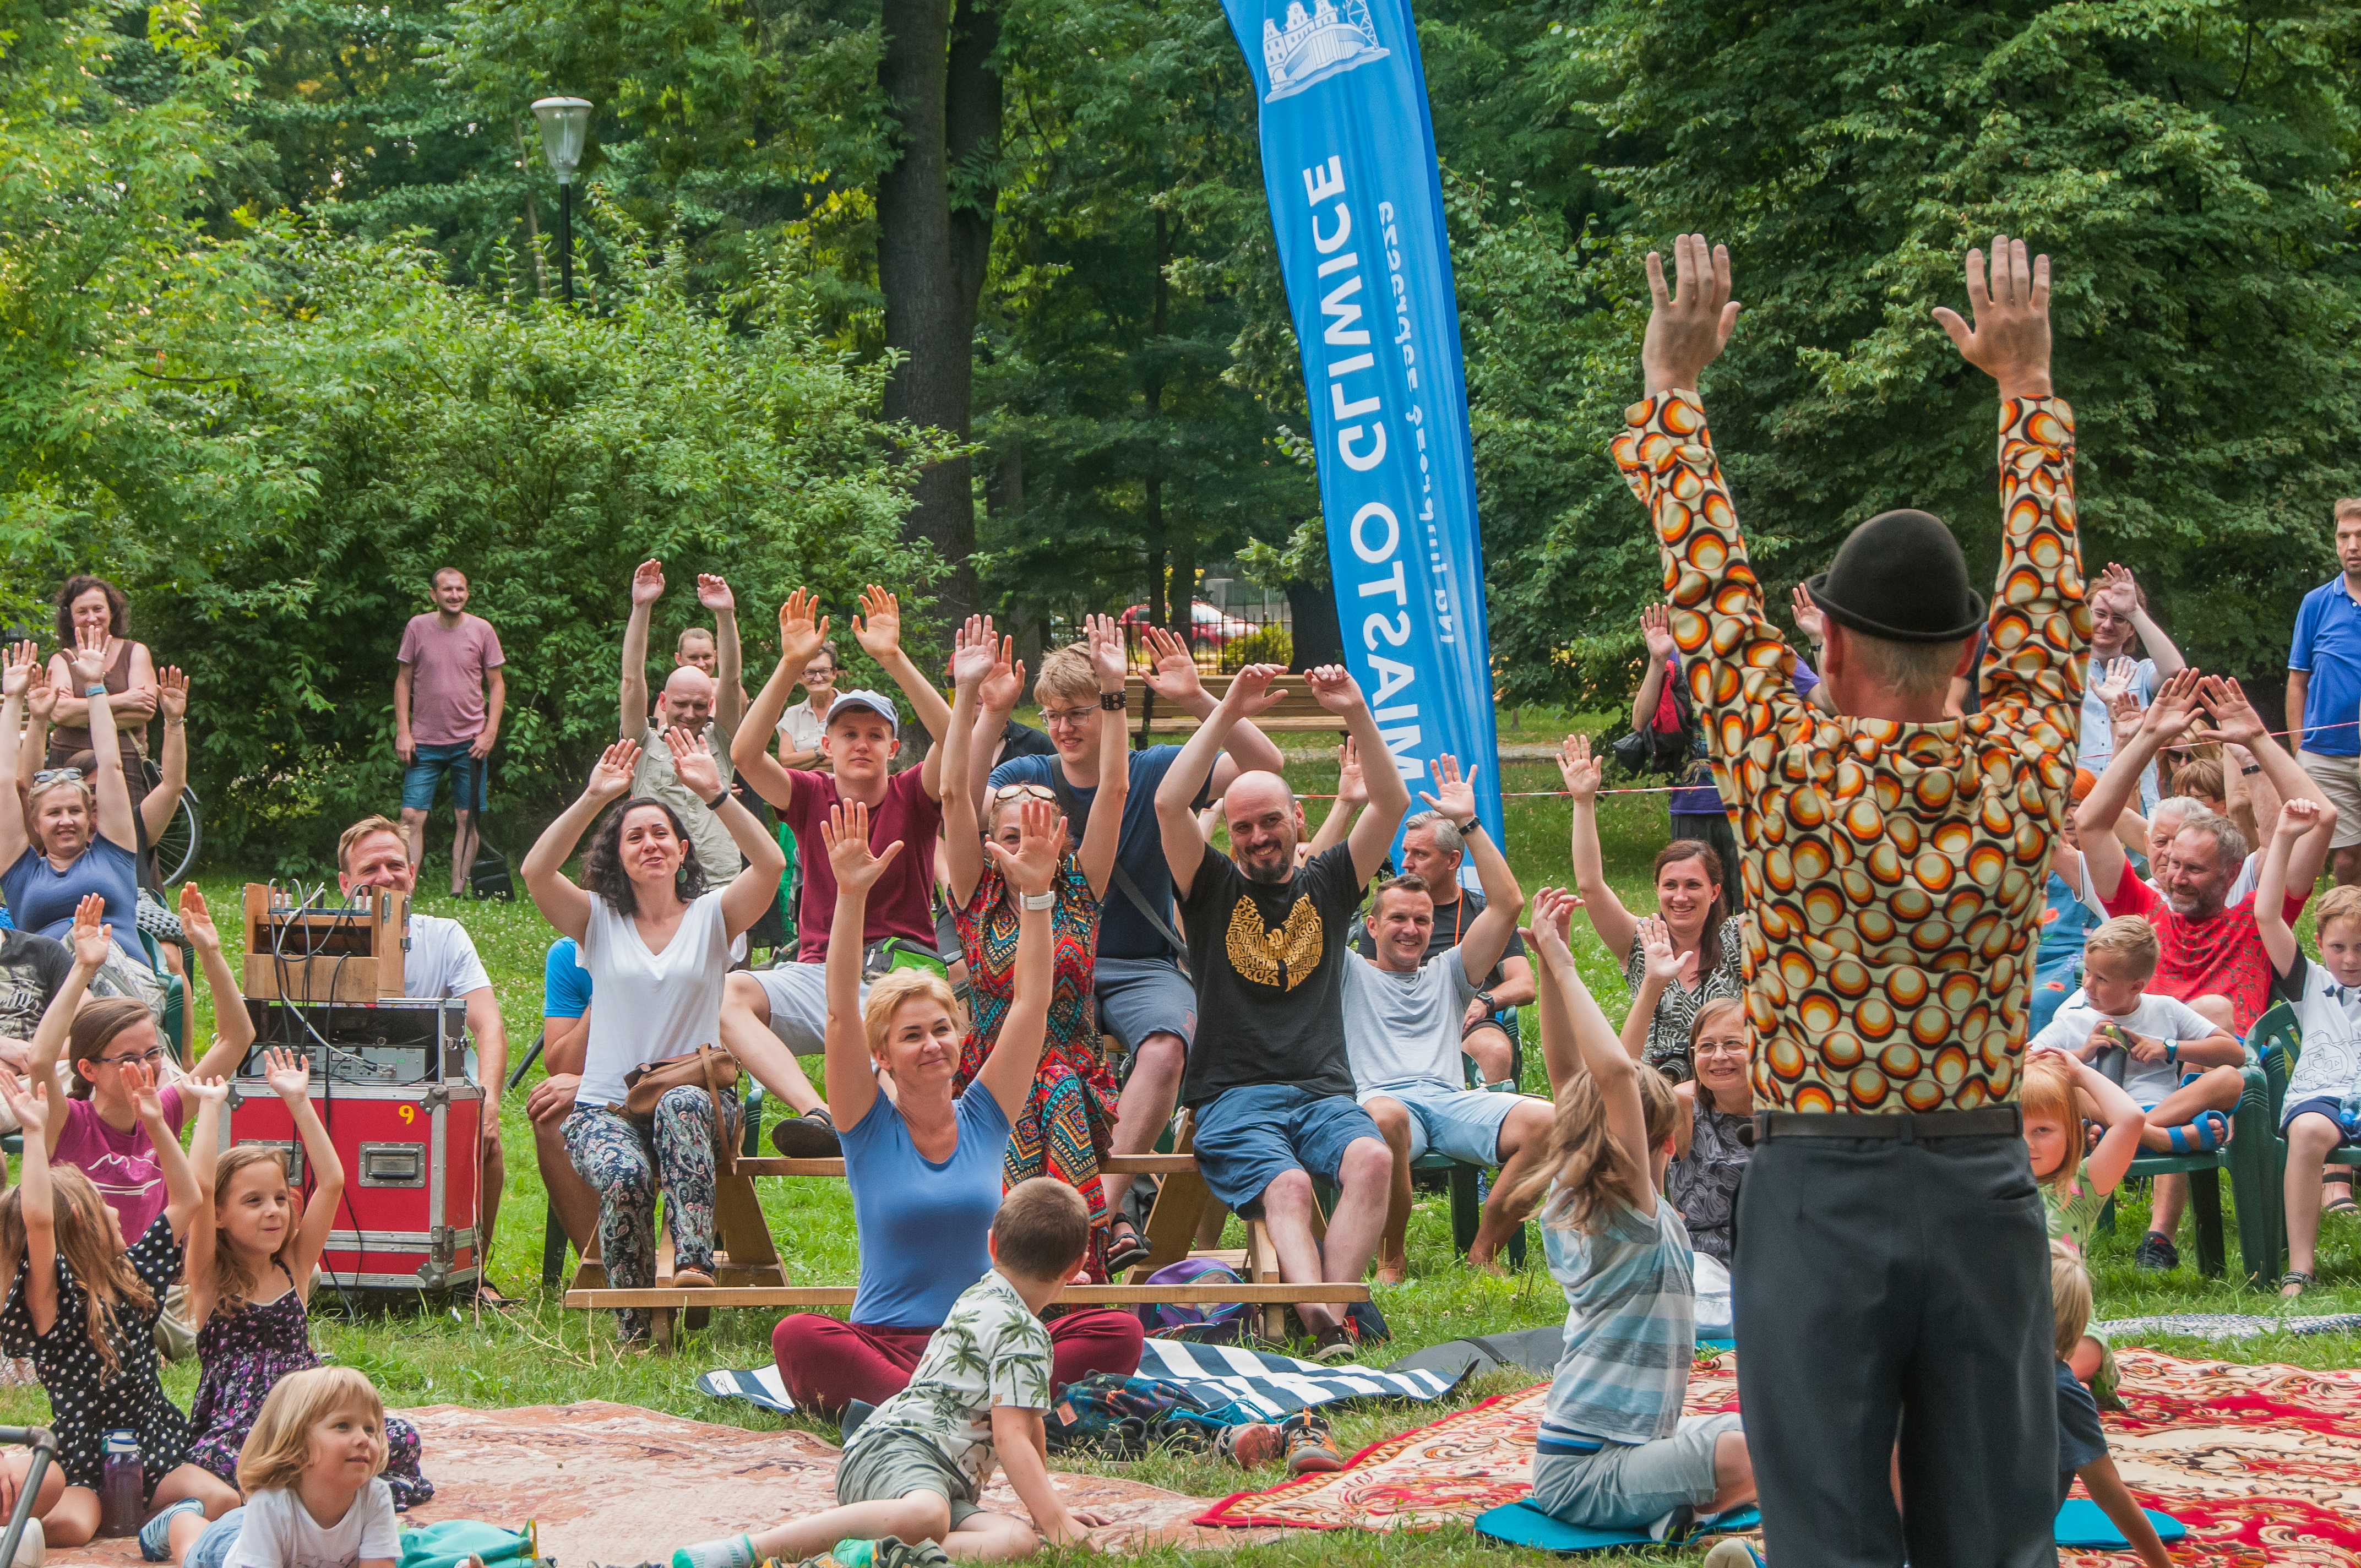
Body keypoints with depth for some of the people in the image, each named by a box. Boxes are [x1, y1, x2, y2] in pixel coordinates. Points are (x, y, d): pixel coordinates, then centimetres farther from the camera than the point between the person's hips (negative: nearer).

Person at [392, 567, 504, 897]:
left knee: (467, 819, 1)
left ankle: (457, 895, 7)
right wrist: (402, 732, -1)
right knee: (412, 817, -8)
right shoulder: (418, 628, 2)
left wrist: (490, 732, -3)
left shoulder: (482, 630, 2)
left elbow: (497, 684, 7)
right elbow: (403, 681, 7)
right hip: (424, 743, 0)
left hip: (469, 743, 1)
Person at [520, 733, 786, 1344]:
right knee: (624, 1177, -33)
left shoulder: (712, 916, 9)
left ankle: (694, 1260, -49)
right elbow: (536, 870, -8)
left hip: (698, 1099, 0)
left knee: (682, 1103, -39)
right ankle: (634, 1332, -22)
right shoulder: (598, 920, 11)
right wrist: (593, 799, -15)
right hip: (605, 1104, 1)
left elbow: (771, 864, -10)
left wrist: (715, 793, -19)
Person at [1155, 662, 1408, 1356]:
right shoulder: (1213, 886, 11)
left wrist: (1356, 715, -7)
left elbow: (1391, 803, 5)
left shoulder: (1328, 883, 17)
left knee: (1372, 1158, -31)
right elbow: (1169, 804, -5)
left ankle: (1329, 1306, -40)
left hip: (1324, 1092, 3)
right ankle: (1324, 1323, -51)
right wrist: (1228, 713, -9)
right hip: (1233, 1097, -2)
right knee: (1287, 1187, -32)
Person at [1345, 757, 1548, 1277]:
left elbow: (1508, 903, 20)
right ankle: (1391, 1260, -23)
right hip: (1381, 1096, -3)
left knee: (1545, 1121, -27)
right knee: (1385, 1118, -43)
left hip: (1452, 1102, 3)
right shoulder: (1350, 975, 22)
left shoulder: (1447, 974, 30)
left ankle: (1483, 1252, -13)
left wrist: (1468, 823, 14)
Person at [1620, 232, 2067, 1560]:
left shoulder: (1788, 766, -10)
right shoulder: (2021, 772, -3)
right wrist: (2026, 382, 22)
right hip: (1987, 1188, 3)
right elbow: (2047, 596, 11)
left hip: (1819, 1189, -2)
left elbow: (1710, 579, 1)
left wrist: (1672, 382, 12)